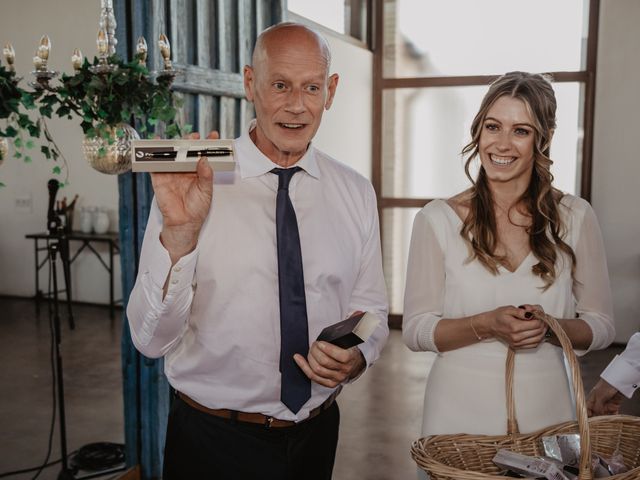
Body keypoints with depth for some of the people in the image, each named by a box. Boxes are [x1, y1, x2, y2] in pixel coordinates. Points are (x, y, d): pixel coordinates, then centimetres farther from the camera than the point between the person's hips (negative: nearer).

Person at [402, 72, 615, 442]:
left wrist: (550, 327, -18)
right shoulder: (437, 219, -8)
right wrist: (486, 325, -22)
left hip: (546, 412, 2)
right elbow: (416, 330, -7)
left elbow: (601, 327, 2)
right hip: (459, 413, -1)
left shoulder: (575, 217, -4)